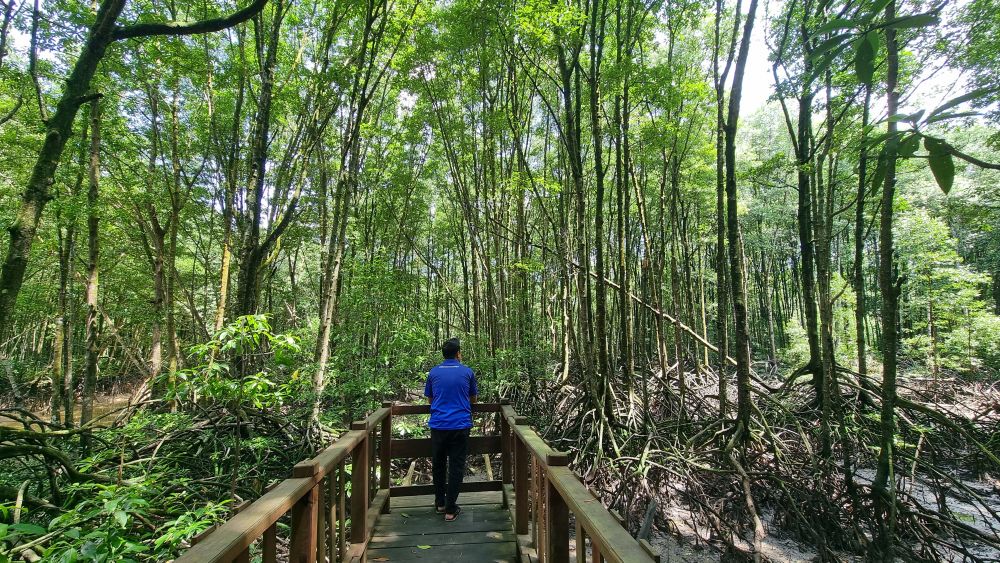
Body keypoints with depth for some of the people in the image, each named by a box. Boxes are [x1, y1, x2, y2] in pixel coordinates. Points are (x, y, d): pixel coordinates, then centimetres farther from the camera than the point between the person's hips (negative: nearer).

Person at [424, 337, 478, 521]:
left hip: (438, 425, 2)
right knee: (456, 467, 5)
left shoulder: (434, 372, 5)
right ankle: (450, 510, 7)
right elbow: (473, 399, 13)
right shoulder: (467, 372, 2)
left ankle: (440, 503, 29)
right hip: (460, 425, -2)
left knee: (438, 465, 18)